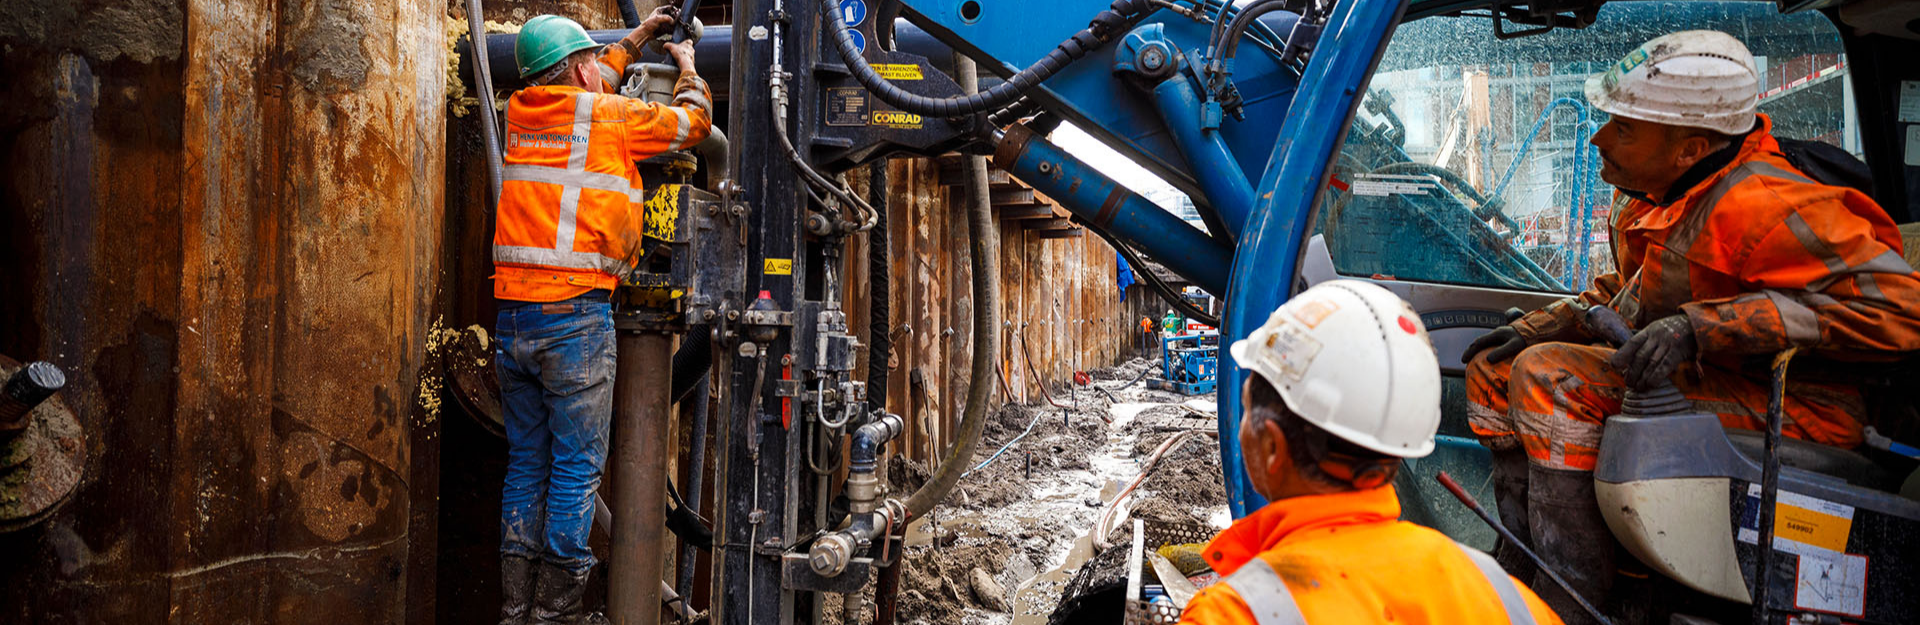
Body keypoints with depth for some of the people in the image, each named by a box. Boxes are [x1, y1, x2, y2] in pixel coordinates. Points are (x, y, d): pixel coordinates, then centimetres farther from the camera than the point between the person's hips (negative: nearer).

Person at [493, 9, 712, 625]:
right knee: (577, 465, 0)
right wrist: (687, 65, 31)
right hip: (574, 315, -6)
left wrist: (637, 37, 43)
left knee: (526, 463, 12)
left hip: (513, 316, 6)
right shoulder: (612, 115, -3)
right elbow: (693, 121, 11)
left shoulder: (520, 112, 13)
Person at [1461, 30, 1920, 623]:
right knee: (1493, 371, 9)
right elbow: (1625, 291, 23)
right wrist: (1535, 328, 8)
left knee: (1548, 375, -27)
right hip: (1691, 381, 10)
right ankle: (1525, 574, 8)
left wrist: (1700, 328, -34)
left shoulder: (1760, 205, -24)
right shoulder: (1659, 197, 6)